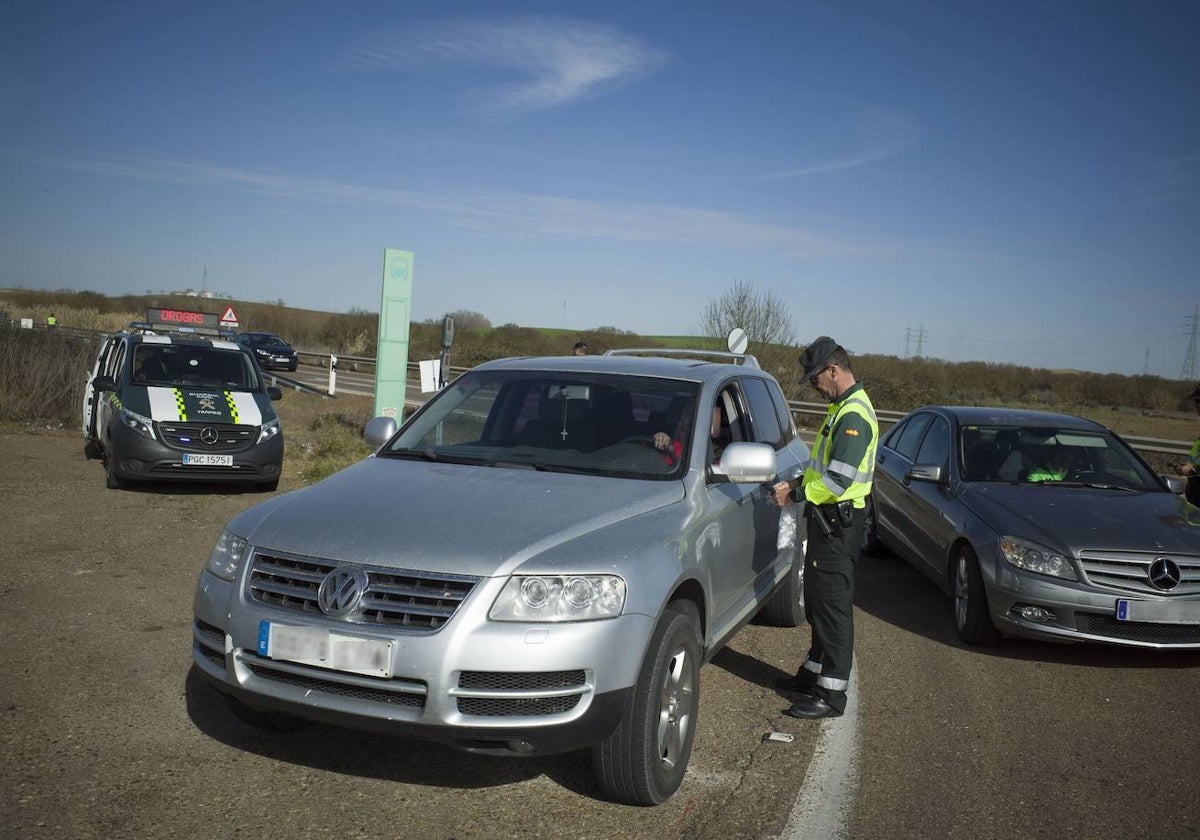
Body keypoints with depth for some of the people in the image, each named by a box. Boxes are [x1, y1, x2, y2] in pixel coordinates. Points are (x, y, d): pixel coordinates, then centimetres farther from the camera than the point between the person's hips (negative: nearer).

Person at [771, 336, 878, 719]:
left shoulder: (854, 415, -20)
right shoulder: (842, 408, 14)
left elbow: (838, 479, -26)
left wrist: (797, 494, -14)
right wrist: (797, 484, 7)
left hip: (839, 523, -11)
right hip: (827, 518, 11)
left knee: (833, 605, -5)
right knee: (817, 601, 19)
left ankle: (831, 693, 1)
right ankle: (815, 671, 32)